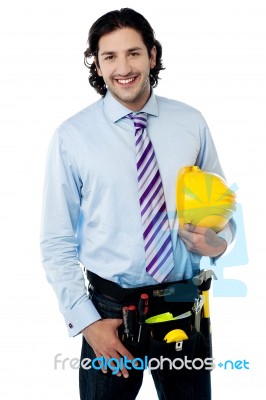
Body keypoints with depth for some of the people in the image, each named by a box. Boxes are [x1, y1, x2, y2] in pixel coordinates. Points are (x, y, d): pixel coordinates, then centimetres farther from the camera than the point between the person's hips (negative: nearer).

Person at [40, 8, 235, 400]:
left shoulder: (191, 123, -1)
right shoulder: (72, 136, -8)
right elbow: (57, 243, -5)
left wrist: (218, 242, -13)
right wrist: (86, 321, -10)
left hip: (185, 306, 2)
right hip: (110, 308, -2)